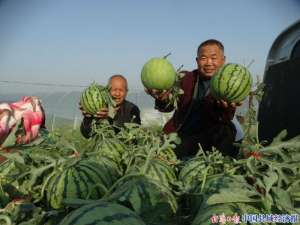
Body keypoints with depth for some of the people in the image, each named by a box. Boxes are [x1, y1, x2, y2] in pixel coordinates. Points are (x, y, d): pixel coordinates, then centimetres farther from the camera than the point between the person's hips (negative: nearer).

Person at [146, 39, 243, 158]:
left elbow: (226, 119, -22)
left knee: (226, 129, -26)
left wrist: (226, 107, -46)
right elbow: (168, 106, -13)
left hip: (208, 138, -2)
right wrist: (163, 99, -37)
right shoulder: (185, 78, 1)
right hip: (179, 135, 2)